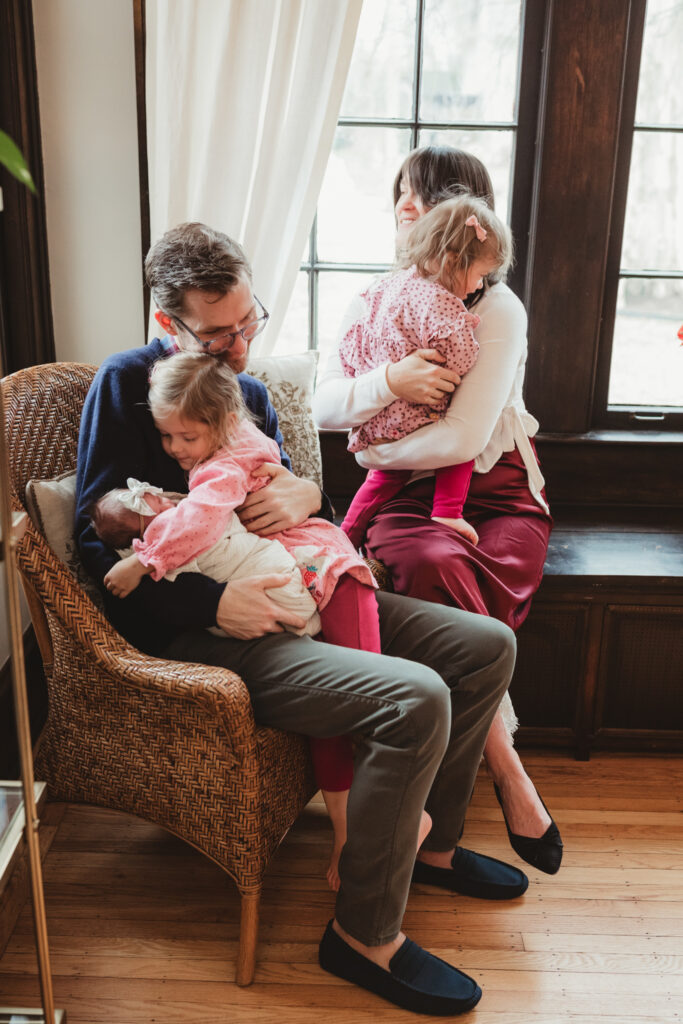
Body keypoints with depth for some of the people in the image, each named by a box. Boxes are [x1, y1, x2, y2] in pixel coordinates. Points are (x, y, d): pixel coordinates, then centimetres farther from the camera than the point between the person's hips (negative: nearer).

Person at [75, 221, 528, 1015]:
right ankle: (364, 934, -8)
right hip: (196, 630, -8)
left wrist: (306, 494, -5)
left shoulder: (248, 390, 18)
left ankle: (431, 844, 19)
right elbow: (97, 539, -12)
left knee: (486, 646, 2)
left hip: (286, 597, 9)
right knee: (415, 699, -28)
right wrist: (213, 600, -23)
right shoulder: (126, 384, -6)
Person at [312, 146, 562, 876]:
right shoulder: (371, 307, 12)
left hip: (496, 495, -2)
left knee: (446, 588, -33)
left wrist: (373, 449, -4)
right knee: (432, 565, -34)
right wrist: (389, 382, -19)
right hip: (406, 495, 2)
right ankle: (505, 766, -23)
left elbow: (462, 438, -14)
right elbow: (323, 406, 0)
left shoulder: (498, 310, -4)